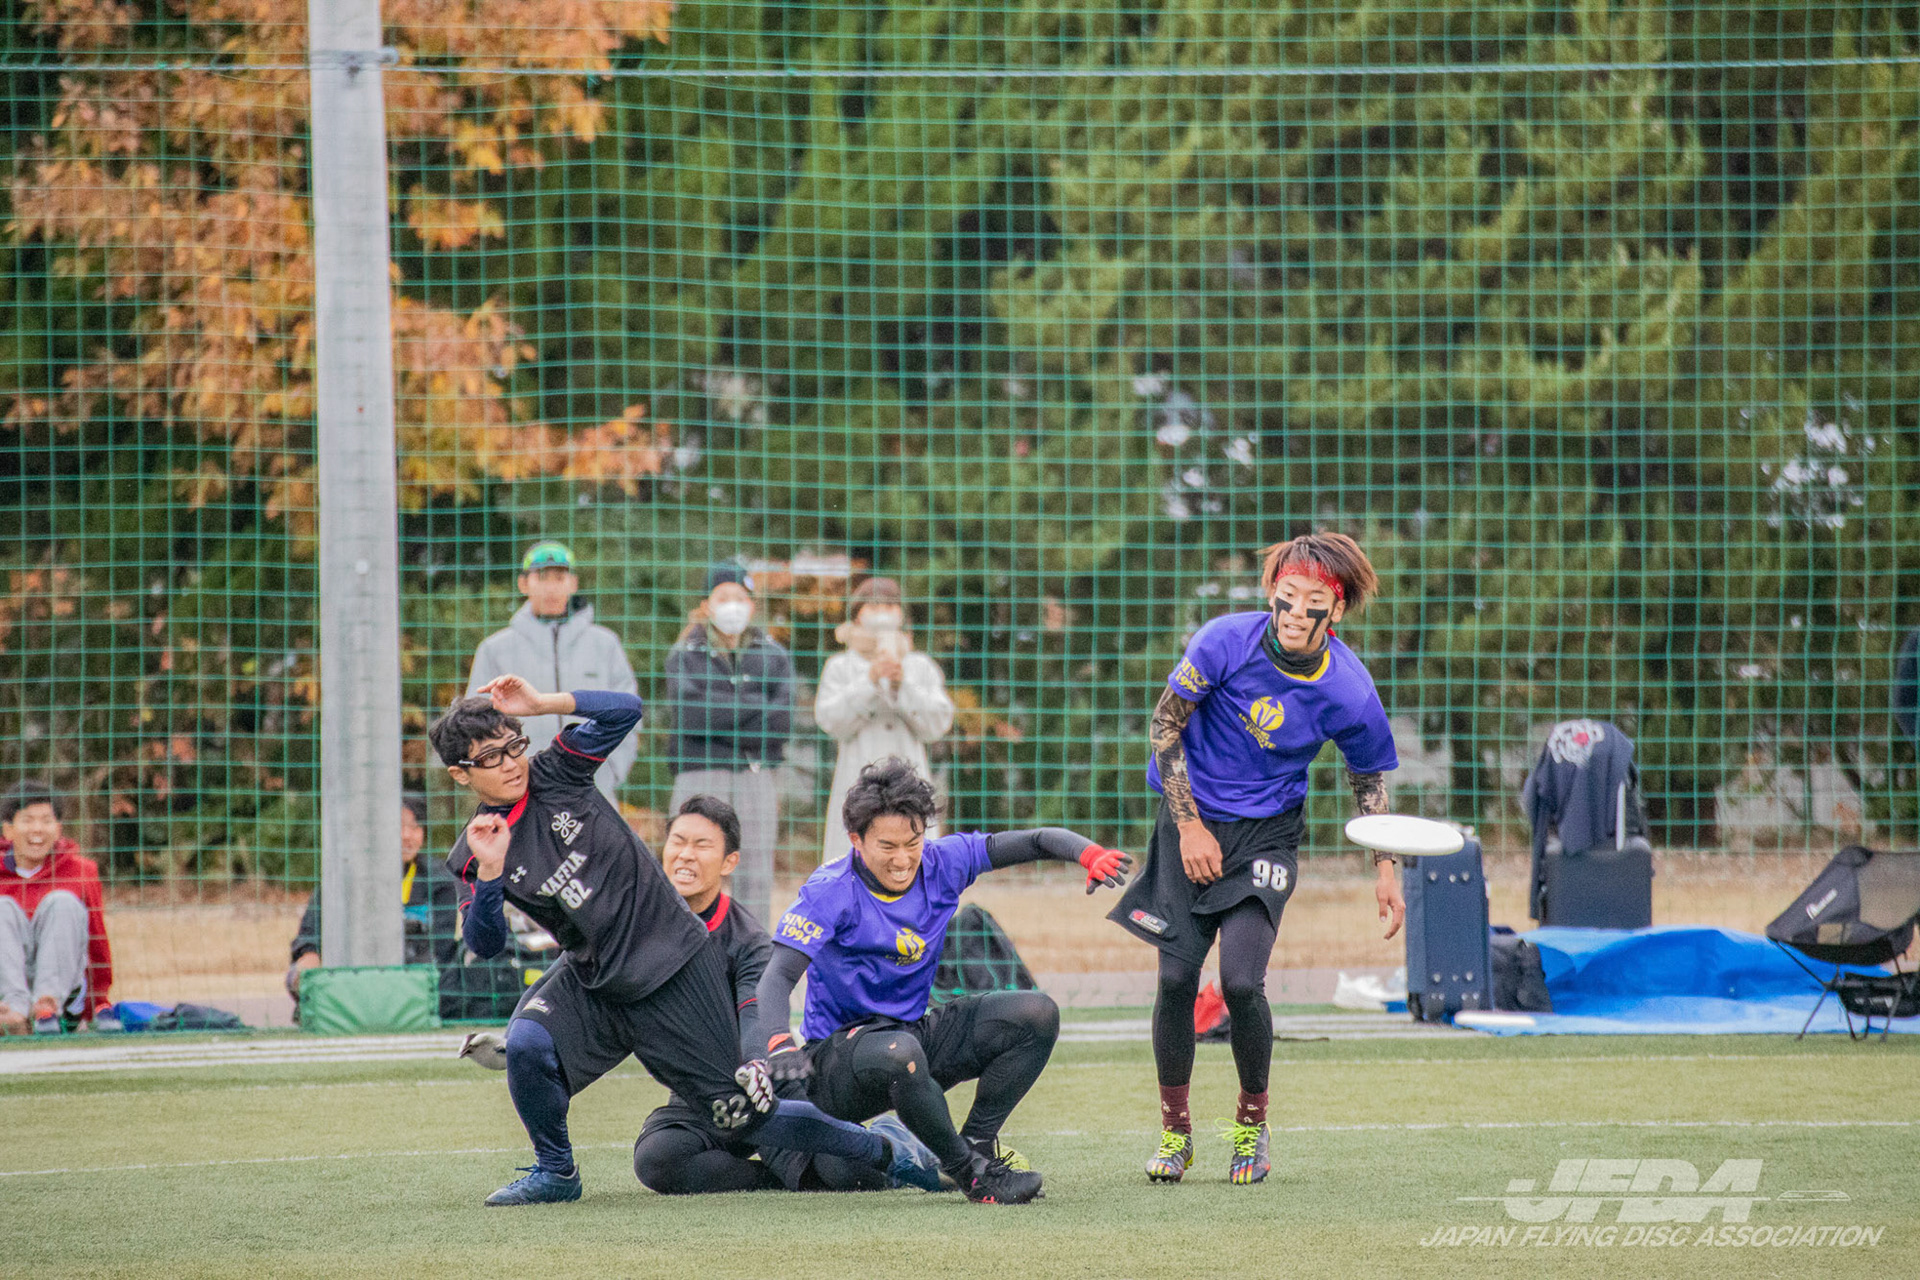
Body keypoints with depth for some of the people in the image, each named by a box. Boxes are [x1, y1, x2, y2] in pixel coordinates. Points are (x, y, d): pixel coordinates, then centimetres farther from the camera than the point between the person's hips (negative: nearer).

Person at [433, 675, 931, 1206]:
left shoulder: (554, 774, -5)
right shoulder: (472, 855, -3)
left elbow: (625, 711, -10)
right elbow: (485, 944, -11)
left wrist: (541, 703, -18)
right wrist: (489, 873, -26)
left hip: (674, 961, -2)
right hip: (594, 979, 3)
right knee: (526, 1044, -27)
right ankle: (555, 1174, -1)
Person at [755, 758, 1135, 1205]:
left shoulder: (941, 865, -3)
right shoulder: (830, 891, -16)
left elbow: (1037, 842, -3)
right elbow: (779, 976, -25)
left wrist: (1089, 854, -25)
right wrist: (779, 1045, -45)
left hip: (917, 1032, 6)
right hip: (840, 1054, -6)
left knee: (1036, 1015, -10)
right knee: (899, 1053, -41)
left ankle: (977, 1141, -6)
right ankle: (969, 1171, -23)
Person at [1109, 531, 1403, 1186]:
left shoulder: (1349, 691, -15)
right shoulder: (1226, 642, -18)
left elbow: (1368, 780, 4)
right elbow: (1165, 722, -6)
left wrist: (1385, 872, 6)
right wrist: (1189, 826, -8)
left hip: (1268, 831, -1)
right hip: (1192, 818, 1)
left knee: (1241, 981, -16)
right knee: (1178, 978, -7)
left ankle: (1252, 1123, 8)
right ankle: (1174, 1129, 13)